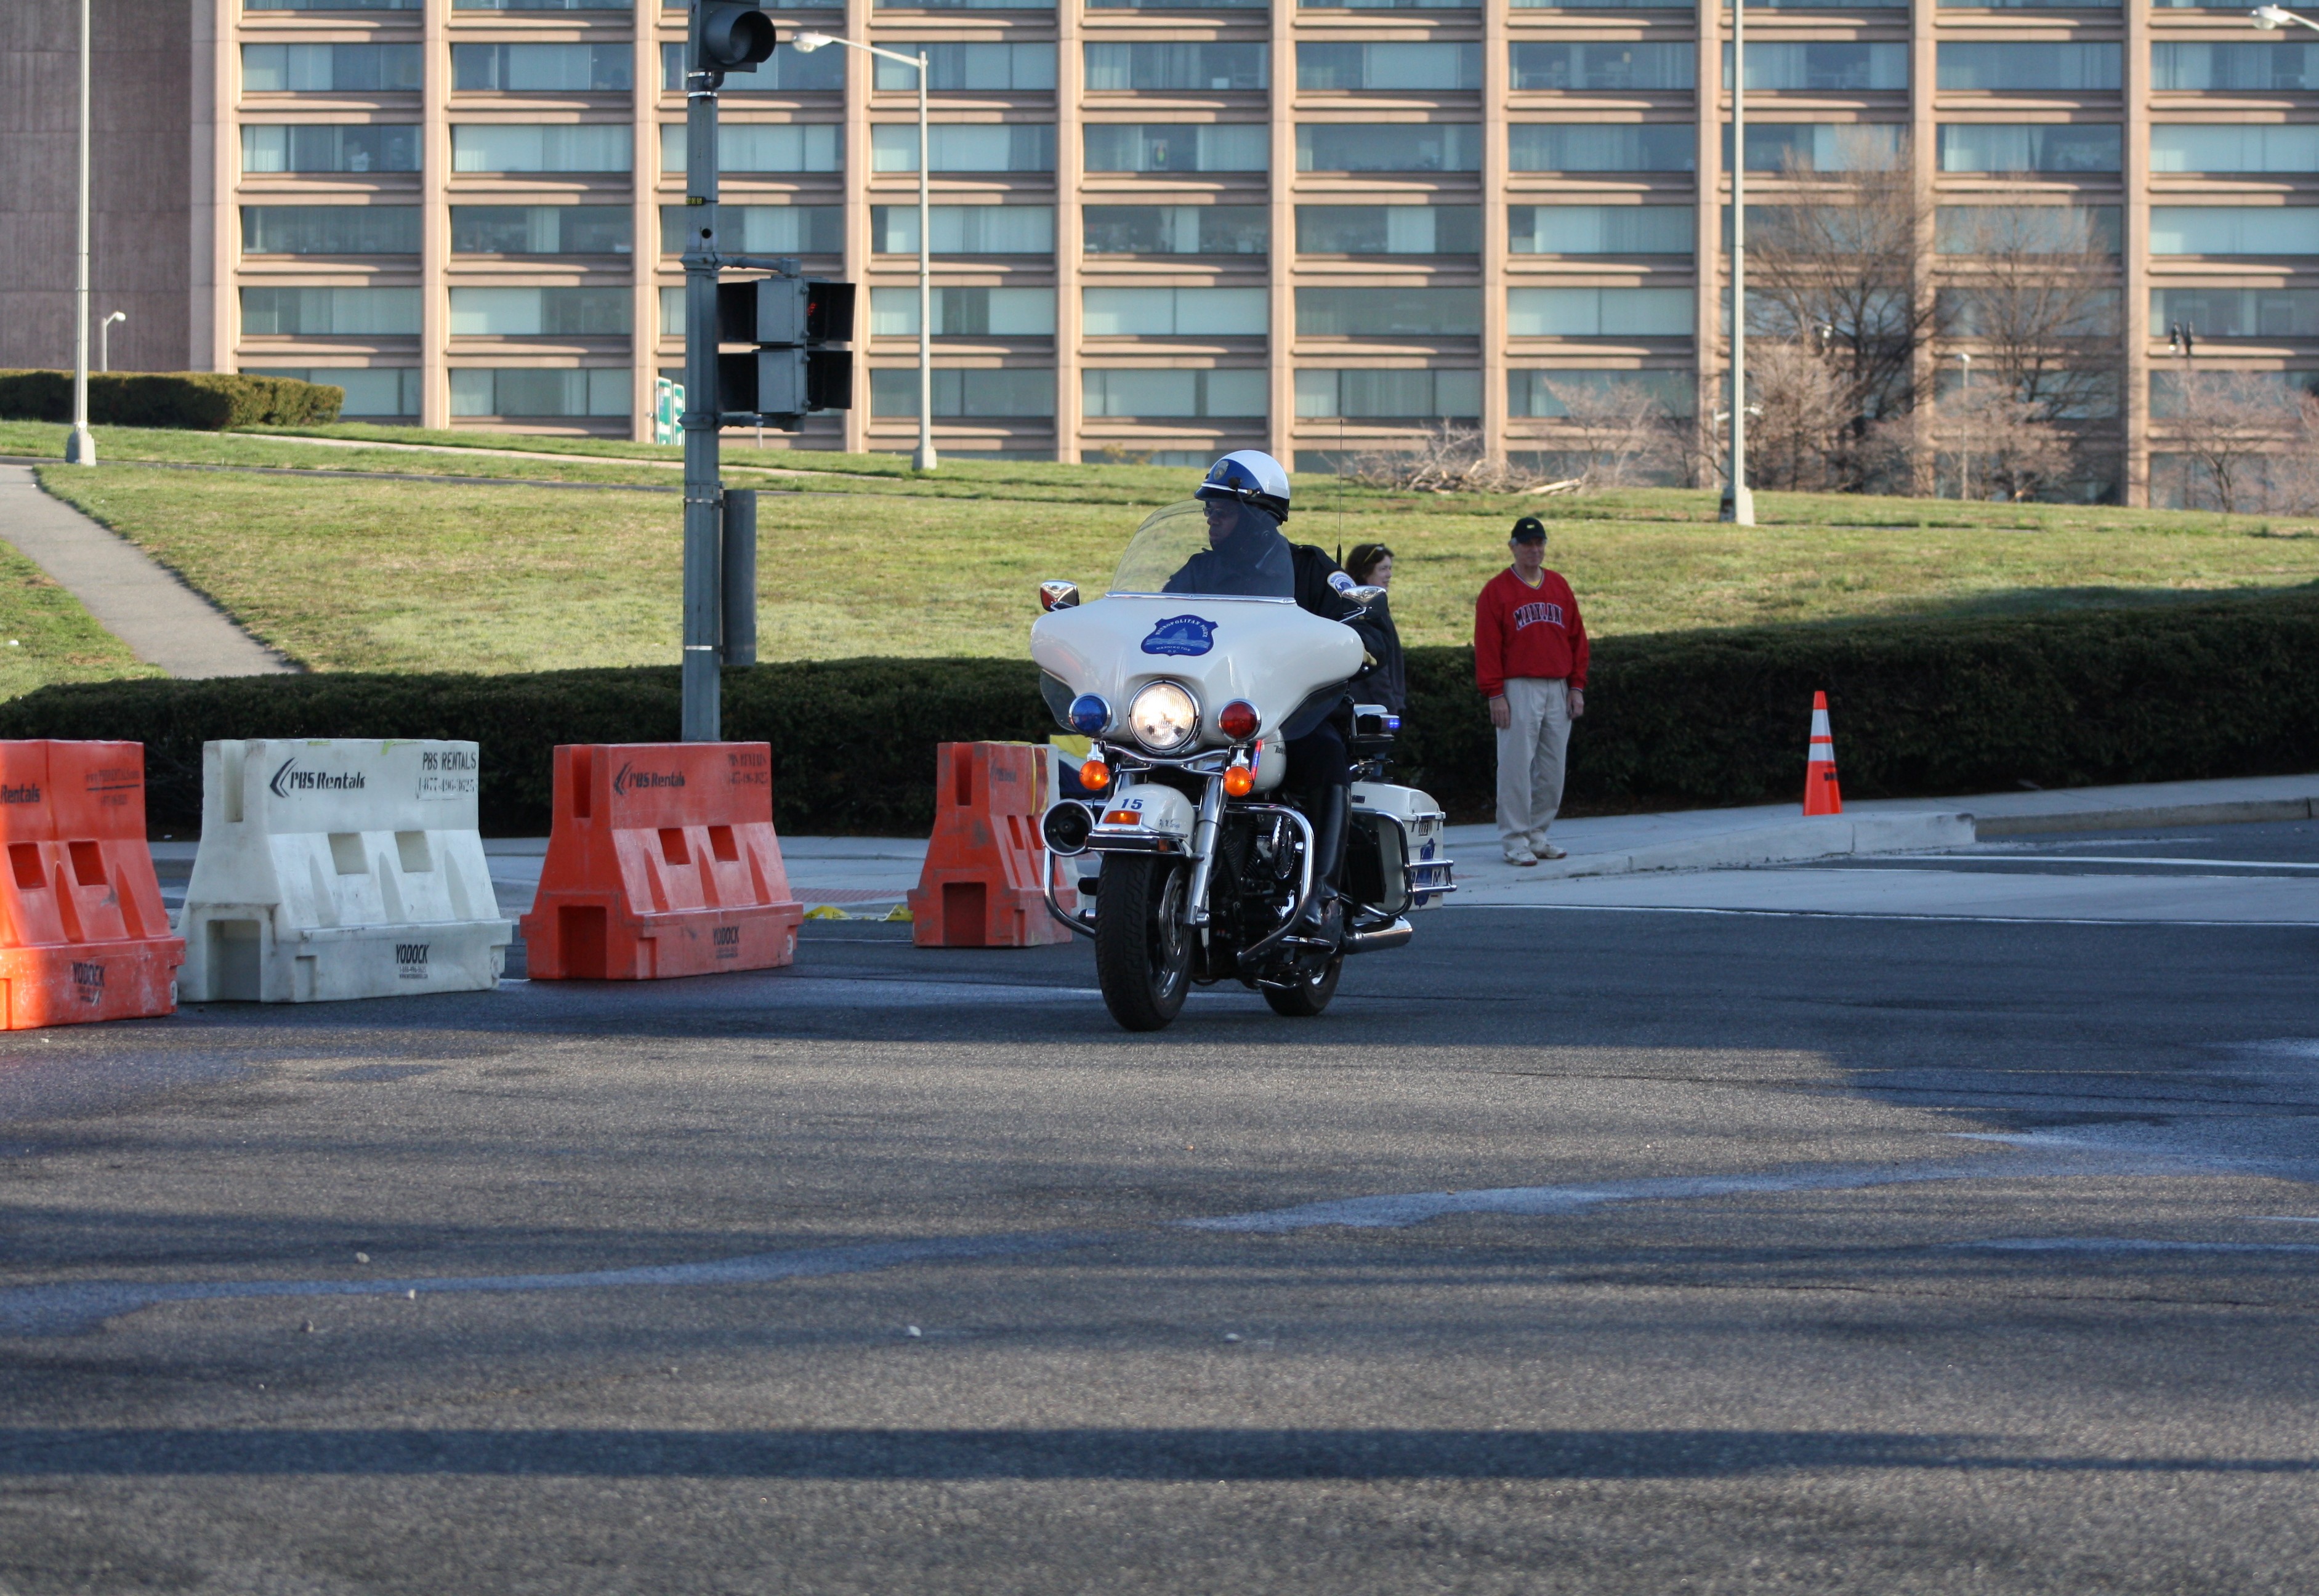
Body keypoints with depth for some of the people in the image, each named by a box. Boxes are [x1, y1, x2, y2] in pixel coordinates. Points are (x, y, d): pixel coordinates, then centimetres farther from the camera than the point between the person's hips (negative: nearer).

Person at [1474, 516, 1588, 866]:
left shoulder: (1559, 587, 13)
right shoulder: (1497, 591, -1)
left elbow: (1576, 637, 15)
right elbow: (1487, 646, -5)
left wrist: (1577, 686, 8)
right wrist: (1495, 694, -11)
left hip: (1558, 690, 5)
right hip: (1519, 689, -5)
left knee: (1552, 769, 6)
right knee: (1516, 765, -7)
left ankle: (1537, 834, 15)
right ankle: (1515, 841, -3)